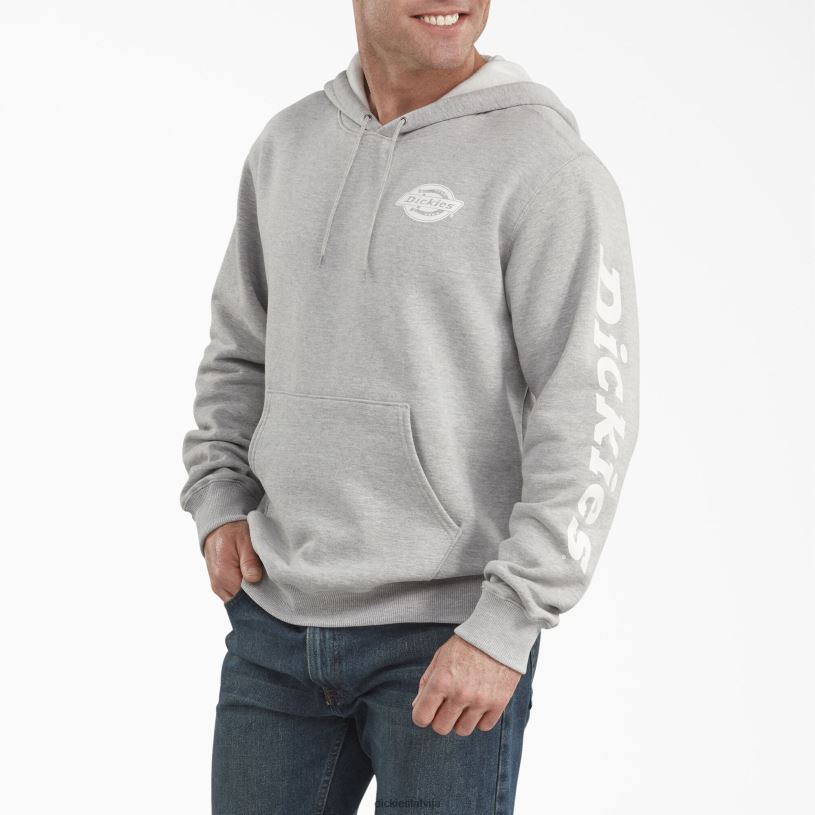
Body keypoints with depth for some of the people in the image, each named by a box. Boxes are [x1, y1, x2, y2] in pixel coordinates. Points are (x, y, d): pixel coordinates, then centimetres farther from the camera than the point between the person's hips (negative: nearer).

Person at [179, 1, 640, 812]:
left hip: (449, 636, -5)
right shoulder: (288, 144, 9)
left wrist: (505, 627, -18)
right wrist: (217, 500, 5)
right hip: (274, 618, 5)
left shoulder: (548, 168, -10)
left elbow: (590, 417, -14)